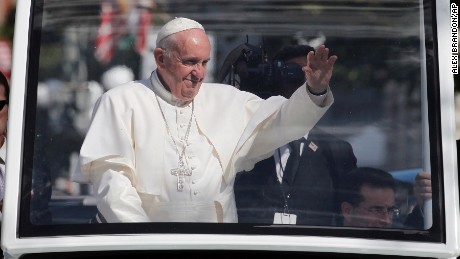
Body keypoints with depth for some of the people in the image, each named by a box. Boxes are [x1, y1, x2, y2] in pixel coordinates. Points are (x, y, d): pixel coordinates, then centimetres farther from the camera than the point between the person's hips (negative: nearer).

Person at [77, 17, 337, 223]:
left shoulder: (227, 100, 16)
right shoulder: (121, 102, 4)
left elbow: (281, 122, 12)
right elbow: (110, 175, -4)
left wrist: (315, 91, -5)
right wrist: (133, 220, -16)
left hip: (216, 216, 3)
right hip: (144, 216, -3)